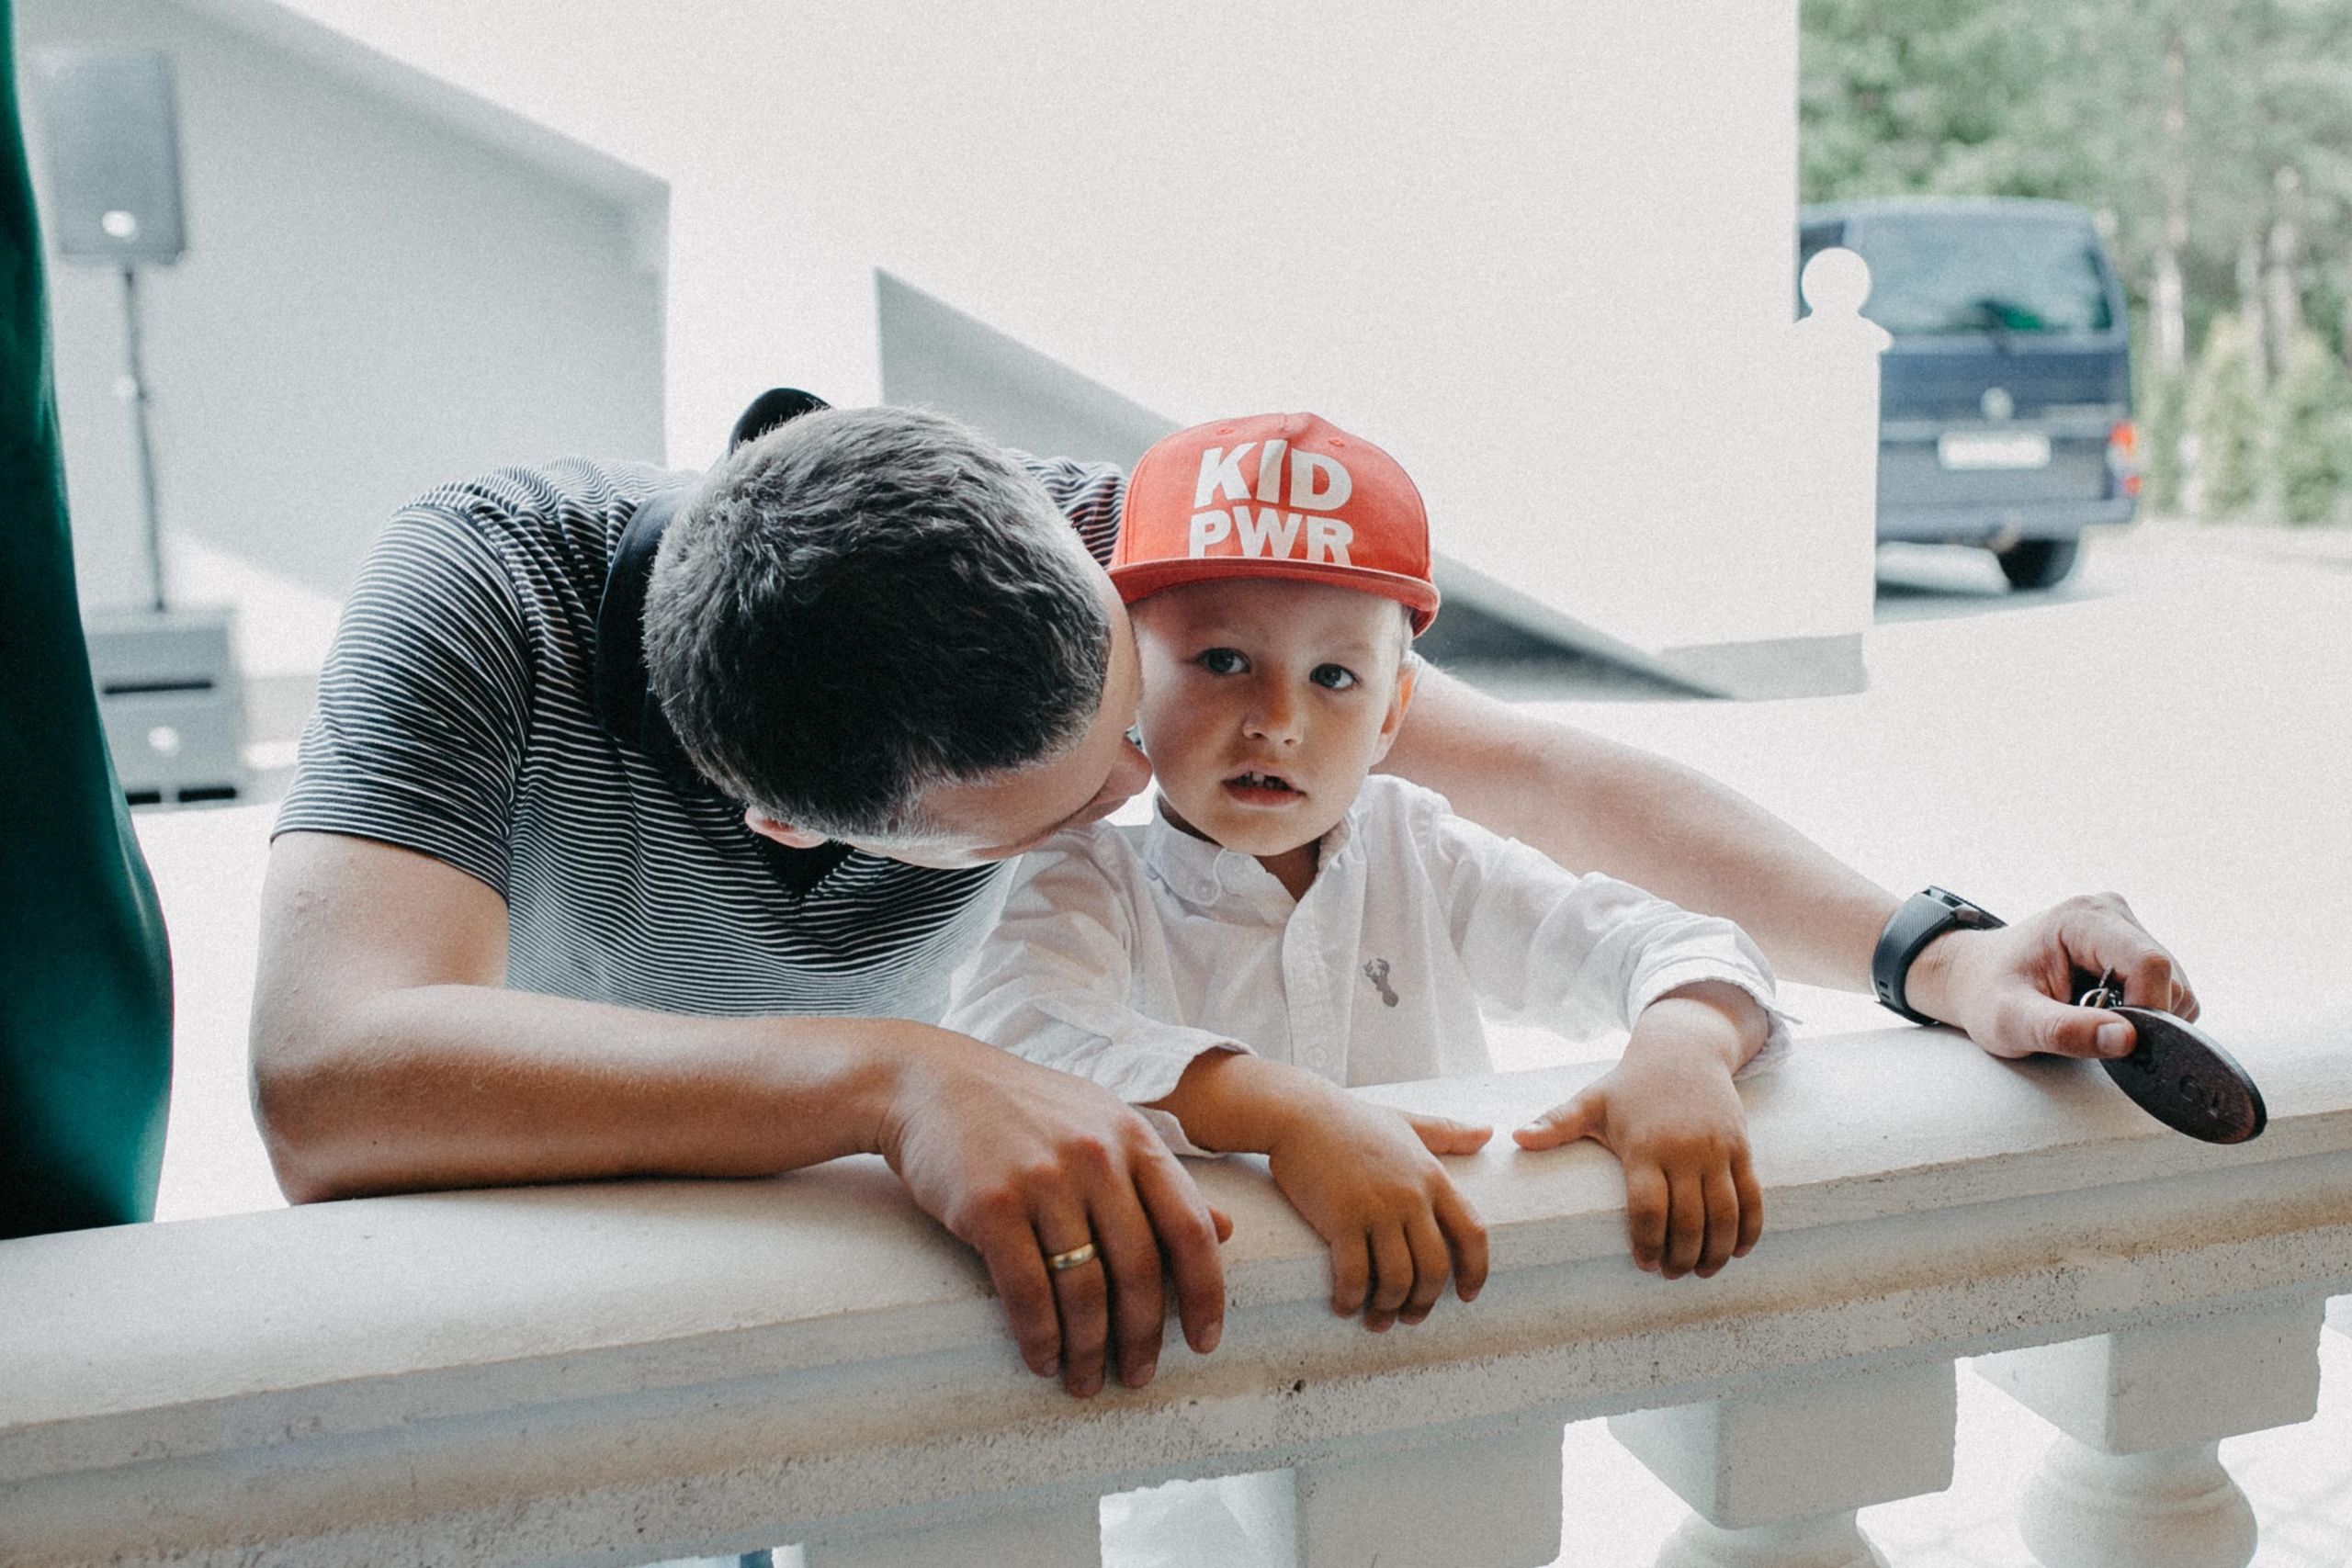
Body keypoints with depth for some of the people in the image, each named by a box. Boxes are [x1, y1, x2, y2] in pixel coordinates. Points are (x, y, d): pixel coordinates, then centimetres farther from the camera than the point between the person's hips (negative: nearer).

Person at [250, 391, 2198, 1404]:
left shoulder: (1090, 562, -29)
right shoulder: (486, 592, -39)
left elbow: (1543, 770, -25)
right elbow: (328, 1083, -54)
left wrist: (1940, 956, -34)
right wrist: (894, 1080, -64)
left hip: (836, 1260, 2)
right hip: (534, 1257, -2)